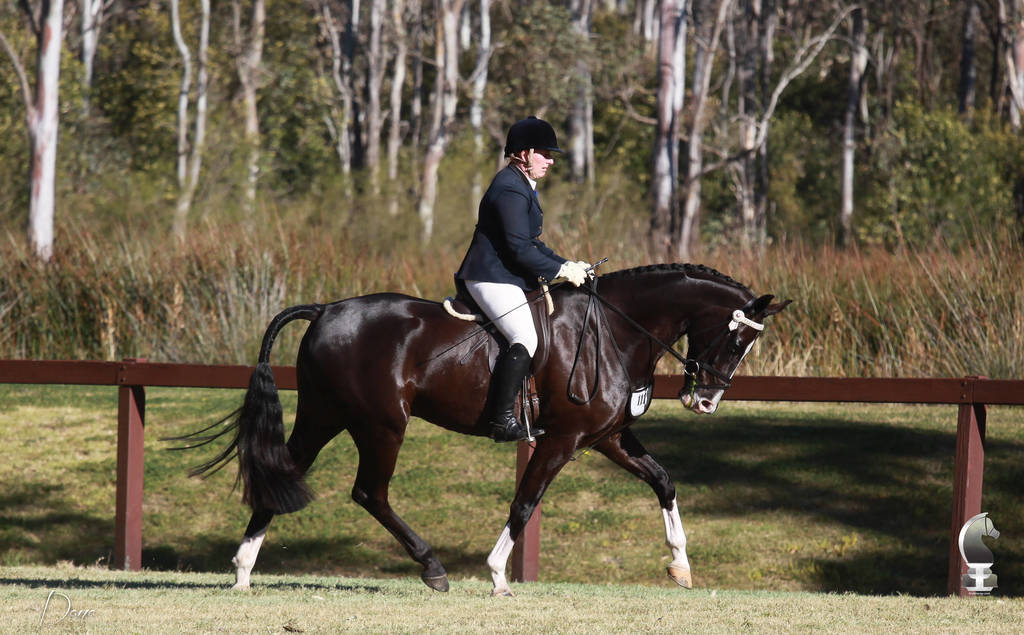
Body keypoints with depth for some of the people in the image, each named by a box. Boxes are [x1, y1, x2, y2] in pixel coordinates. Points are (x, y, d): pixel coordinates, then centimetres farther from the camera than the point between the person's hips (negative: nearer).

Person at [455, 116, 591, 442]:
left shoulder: (523, 186, 19)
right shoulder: (510, 190, -16)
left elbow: (532, 244, 24)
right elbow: (519, 249, -21)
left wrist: (567, 265, 13)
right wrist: (562, 271, -15)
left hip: (507, 278, 11)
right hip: (493, 279, -11)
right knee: (526, 339, -23)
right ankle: (502, 420, -26)